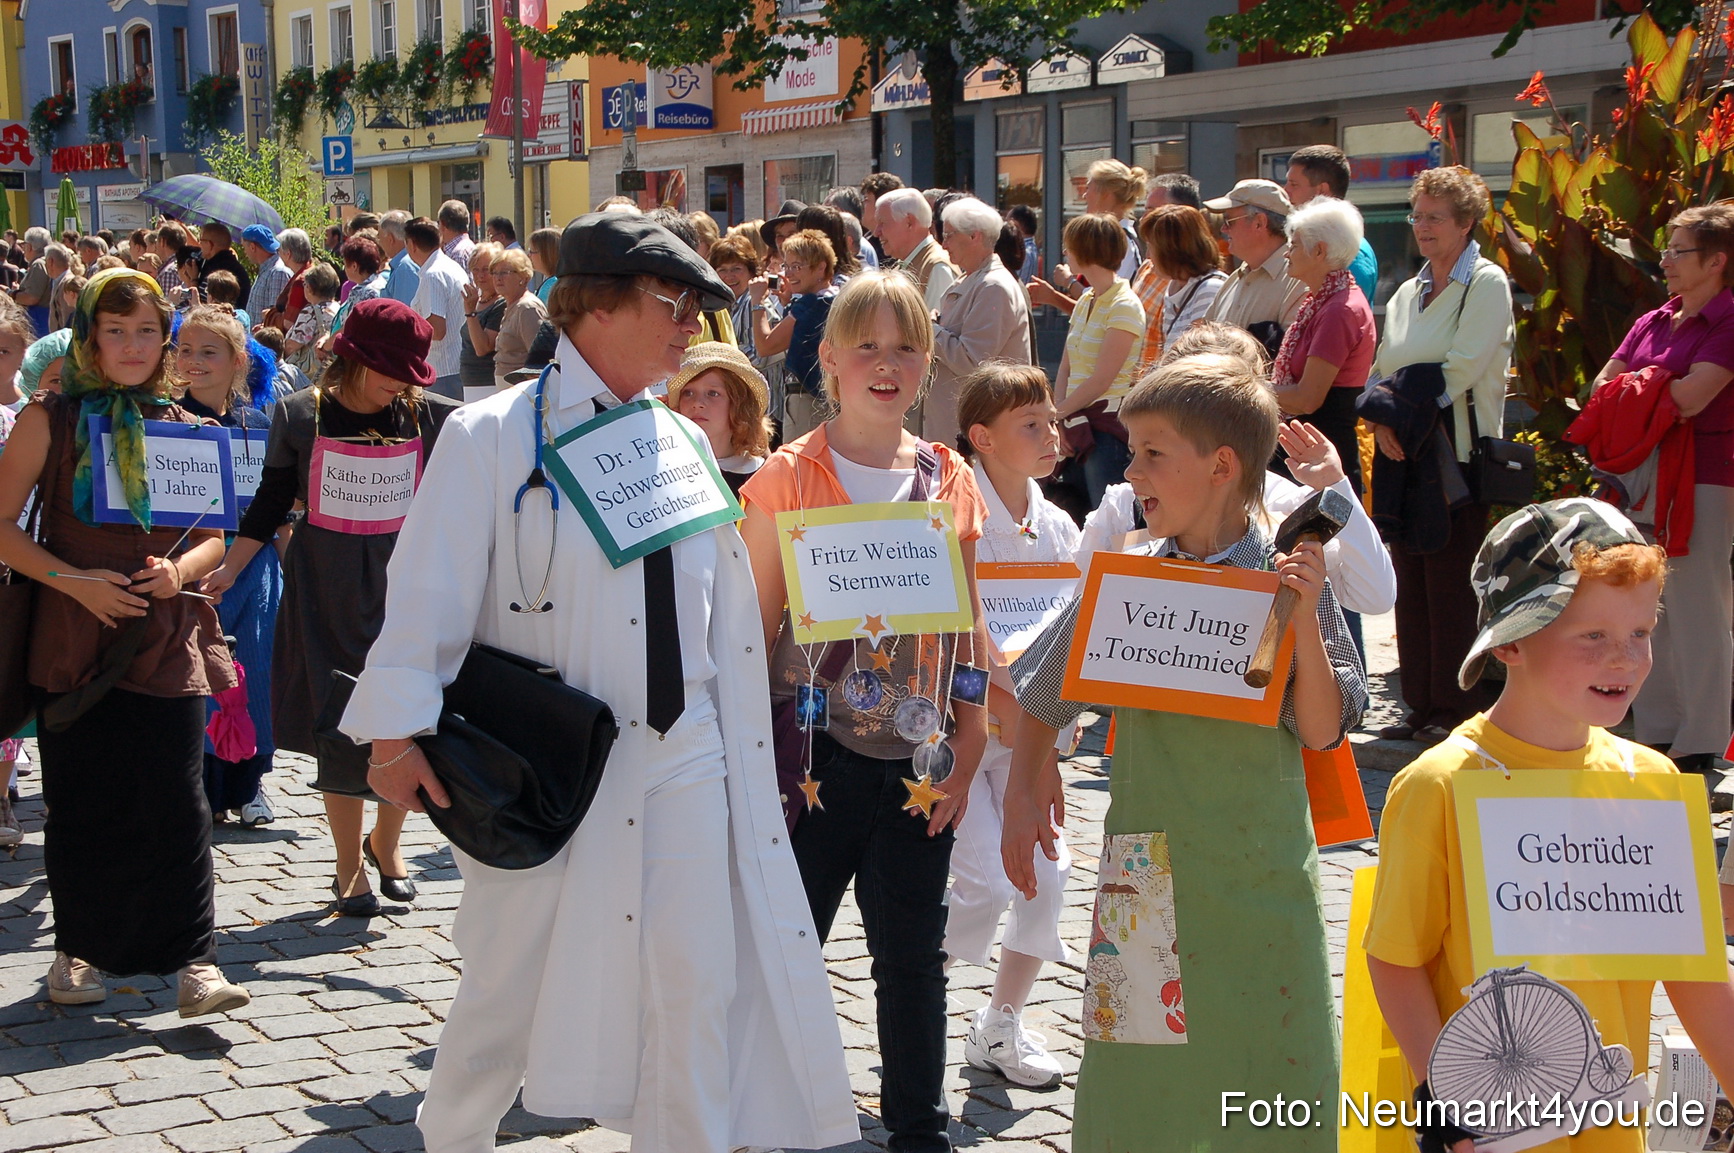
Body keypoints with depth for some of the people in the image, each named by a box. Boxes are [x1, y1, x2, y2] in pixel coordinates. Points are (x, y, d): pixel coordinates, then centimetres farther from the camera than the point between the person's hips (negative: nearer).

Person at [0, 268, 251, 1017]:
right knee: (80, 805, 4)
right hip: (76, 640, -1)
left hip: (167, 639, 1)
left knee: (177, 803, -4)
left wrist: (182, 569, -8)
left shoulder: (184, 428, 10)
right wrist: (75, 581, -14)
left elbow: (215, 536, 14)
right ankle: (78, 947, 21)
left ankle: (194, 960, -2)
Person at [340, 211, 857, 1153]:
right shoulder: (494, 438, -7)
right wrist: (399, 729, -16)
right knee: (511, 986, 9)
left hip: (683, 760, 4)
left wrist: (739, 738, 14)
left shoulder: (684, 443, 9)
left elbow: (727, 606, 14)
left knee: (698, 980, 2)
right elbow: (427, 588, -10)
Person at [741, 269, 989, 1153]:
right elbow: (757, 623, -3)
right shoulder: (790, 476, -4)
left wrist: (966, 751, 2)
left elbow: (967, 629, 8)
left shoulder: (949, 481, 6)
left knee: (913, 954, 12)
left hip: (916, 760, 3)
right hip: (814, 750, -3)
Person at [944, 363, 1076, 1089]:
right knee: (986, 883, -13)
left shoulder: (1058, 528, 5)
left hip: (1030, 731, 6)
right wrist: (999, 706, -22)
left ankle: (1000, 1026, 19)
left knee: (1046, 876, 0)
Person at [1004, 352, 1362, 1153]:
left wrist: (1305, 620, -18)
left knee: (1269, 1068, 2)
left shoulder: (1289, 583, -4)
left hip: (1262, 868, -1)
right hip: (1149, 868, 1)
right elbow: (1044, 696, 14)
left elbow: (1321, 732, -8)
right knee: (1141, 1079, 4)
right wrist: (1023, 791, 11)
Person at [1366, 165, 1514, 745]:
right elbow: (1383, 369, 14)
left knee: (1452, 584, -7)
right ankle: (1421, 706, 13)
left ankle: (1455, 711, 0)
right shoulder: (1407, 292, 17)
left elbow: (1463, 367, -13)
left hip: (1457, 449, -7)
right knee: (1410, 582, 7)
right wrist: (1382, 420, -5)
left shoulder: (1486, 284, -4)